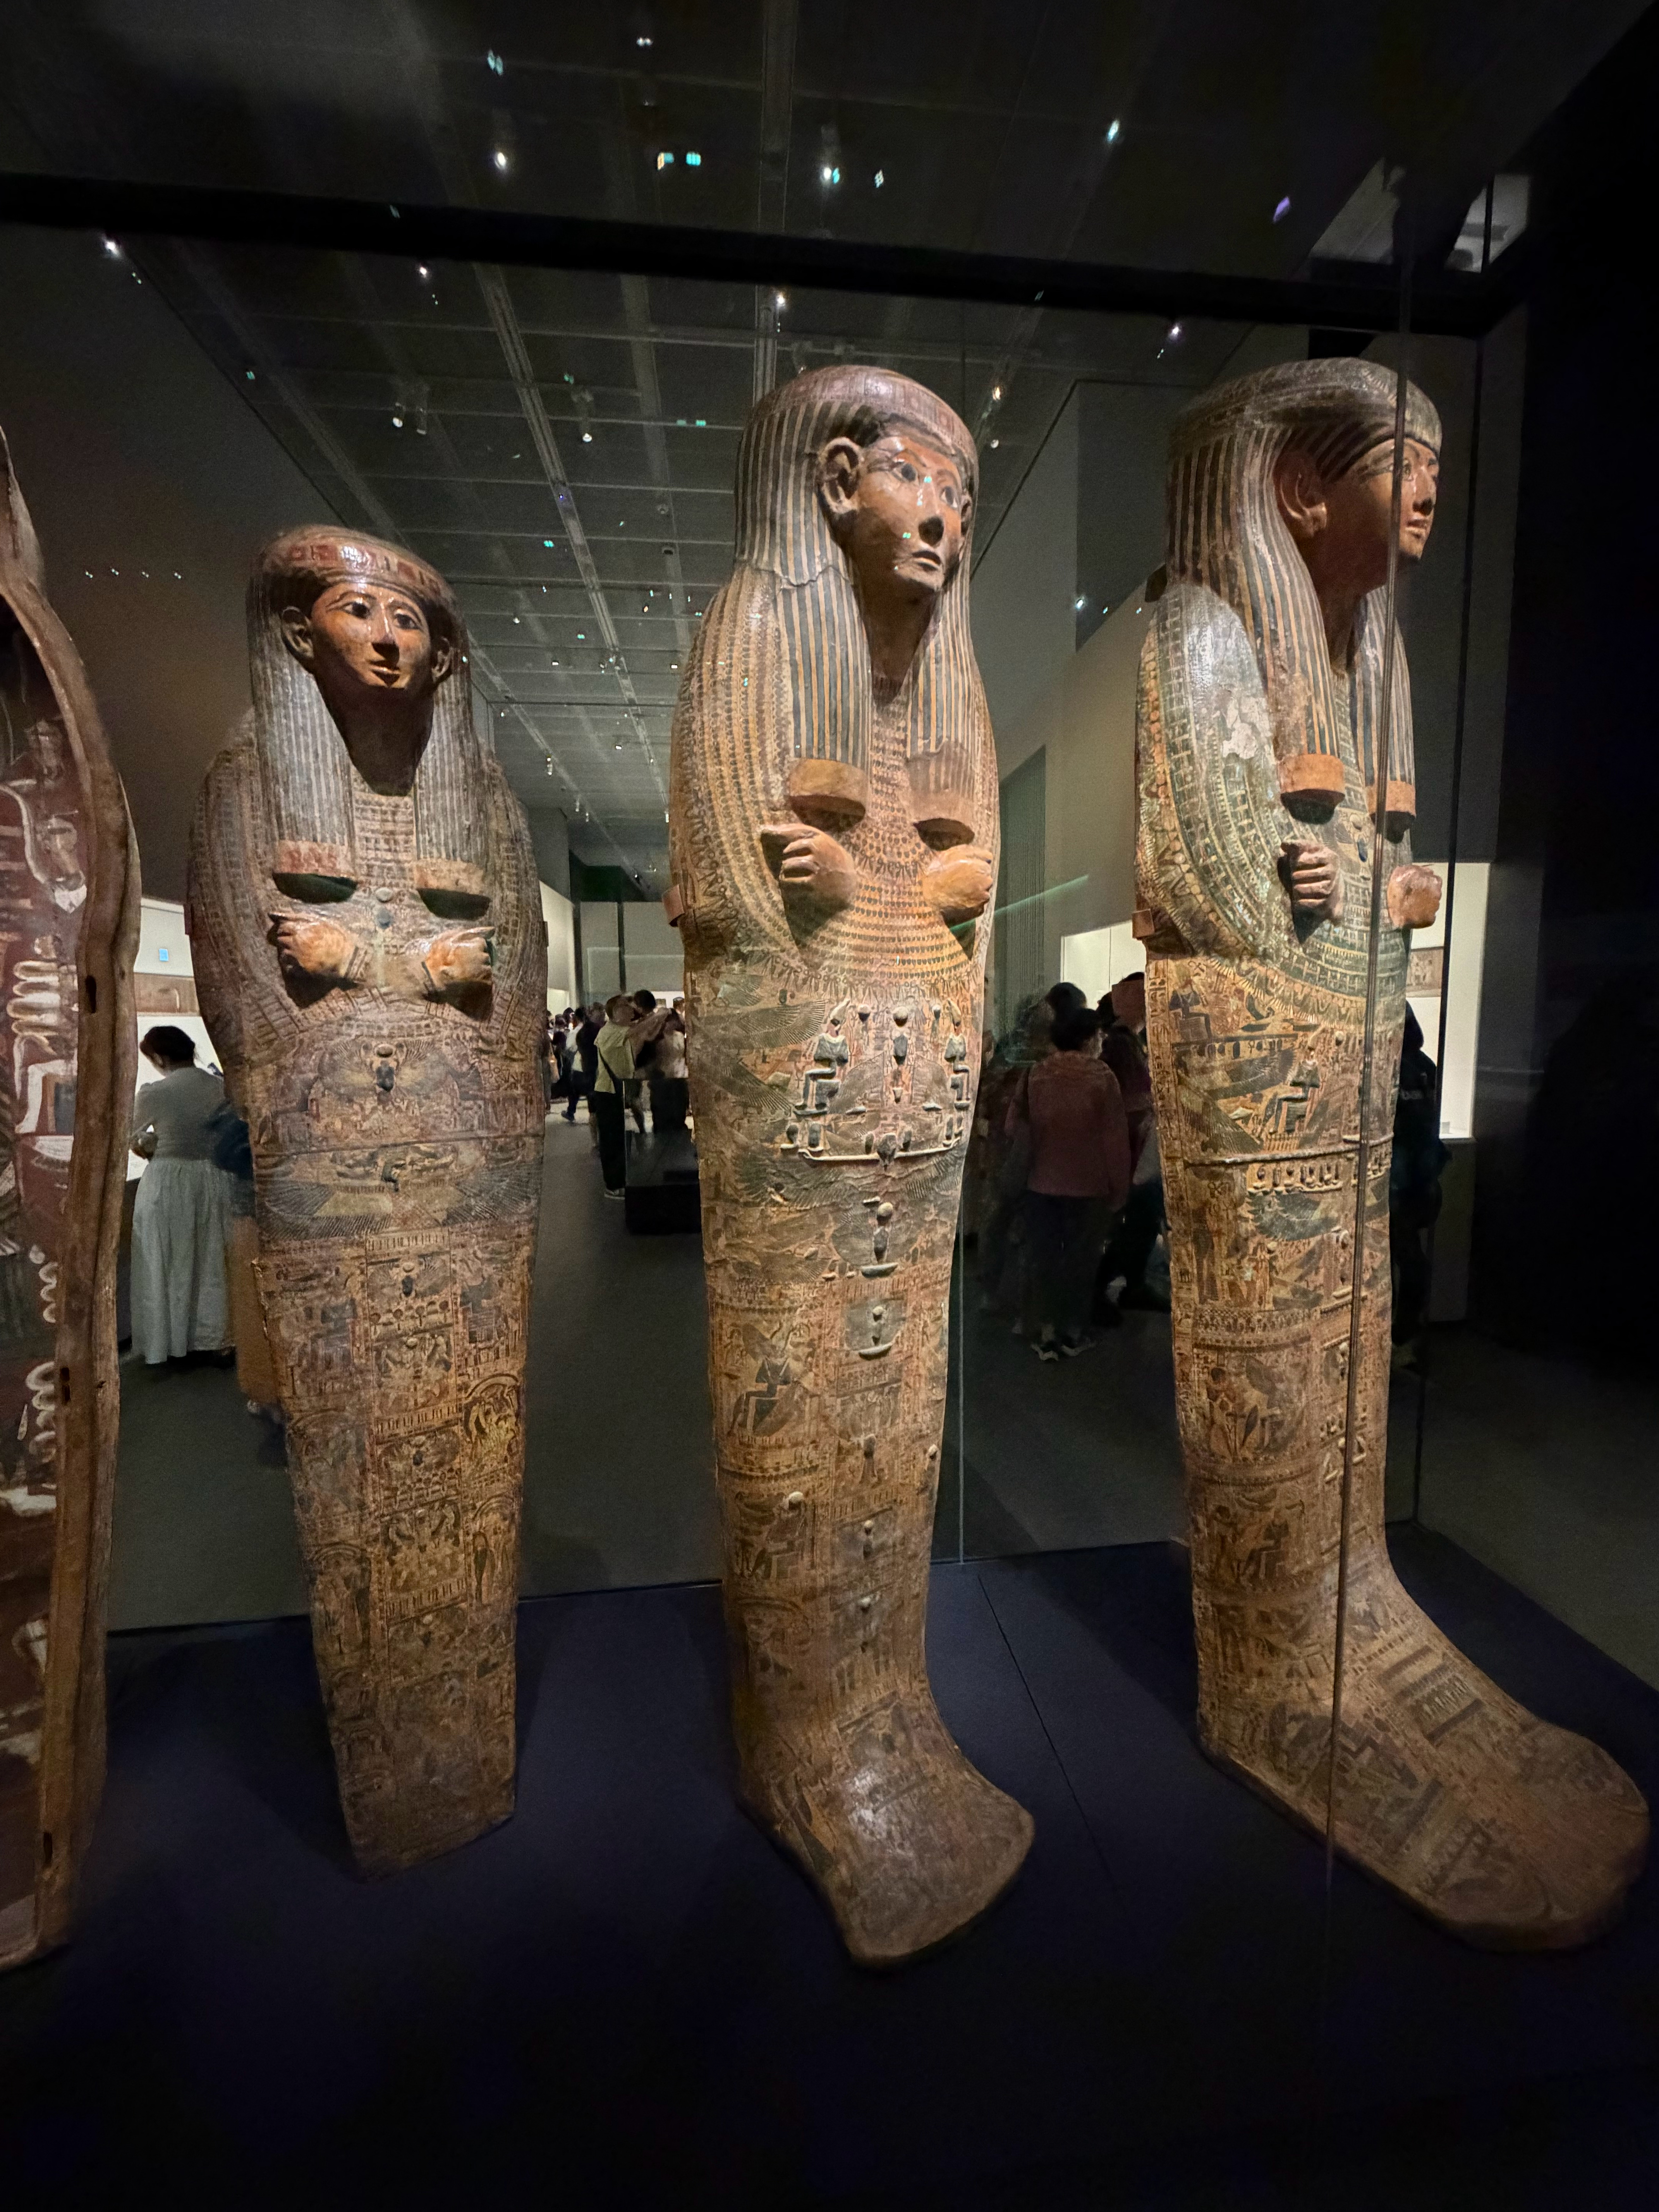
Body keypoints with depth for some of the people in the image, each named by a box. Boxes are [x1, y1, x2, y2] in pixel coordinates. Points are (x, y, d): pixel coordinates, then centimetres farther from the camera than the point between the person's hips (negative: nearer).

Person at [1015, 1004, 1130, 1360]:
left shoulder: (1037, 1074, -1)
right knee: (1080, 1259, 10)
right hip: (1088, 1186, -3)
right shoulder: (1101, 1076, -11)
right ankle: (1072, 1333, 18)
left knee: (1043, 1258, 10)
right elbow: (1115, 1137, -10)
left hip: (1041, 1183, 3)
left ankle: (1044, 1332, 14)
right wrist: (1119, 1188, -2)